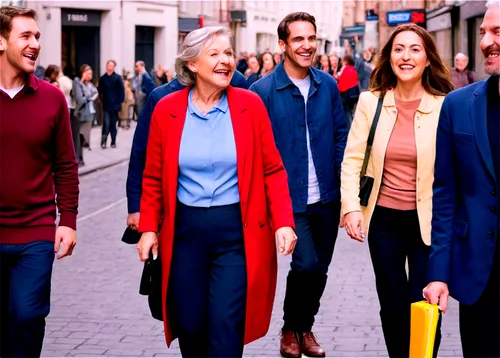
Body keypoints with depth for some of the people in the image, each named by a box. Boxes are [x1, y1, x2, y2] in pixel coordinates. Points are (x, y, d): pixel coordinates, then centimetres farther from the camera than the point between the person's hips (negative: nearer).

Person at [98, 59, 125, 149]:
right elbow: (100, 91, 9)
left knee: (113, 124, 9)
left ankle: (113, 142, 18)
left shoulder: (118, 78, -6)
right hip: (106, 105, 0)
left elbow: (121, 91, -6)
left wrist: (119, 102, -9)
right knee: (106, 123, -10)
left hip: (115, 105, 0)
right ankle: (103, 141, -3)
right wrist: (102, 100, 3)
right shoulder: (102, 78, 0)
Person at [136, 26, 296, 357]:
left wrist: (283, 222, -11)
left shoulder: (250, 105, -3)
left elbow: (272, 169, -2)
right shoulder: (167, 110, 0)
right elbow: (154, 177, 7)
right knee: (189, 326, 10)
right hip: (185, 230, 2)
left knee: (226, 328, -4)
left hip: (238, 230, -2)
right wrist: (149, 227, 1)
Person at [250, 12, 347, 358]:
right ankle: (291, 328, 13)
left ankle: (305, 327, 35)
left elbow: (340, 137, 8)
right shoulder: (263, 90, -9)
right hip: (290, 198, -4)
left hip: (326, 198, 4)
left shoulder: (328, 85, 3)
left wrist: (345, 188, 2)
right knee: (306, 264, -13)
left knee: (320, 268, 13)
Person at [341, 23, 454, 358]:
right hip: (384, 219, 2)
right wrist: (351, 207, -10)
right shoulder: (370, 102, -1)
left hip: (428, 221, -2)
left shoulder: (446, 106, -7)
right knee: (393, 306, 10)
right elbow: (353, 159, 1)